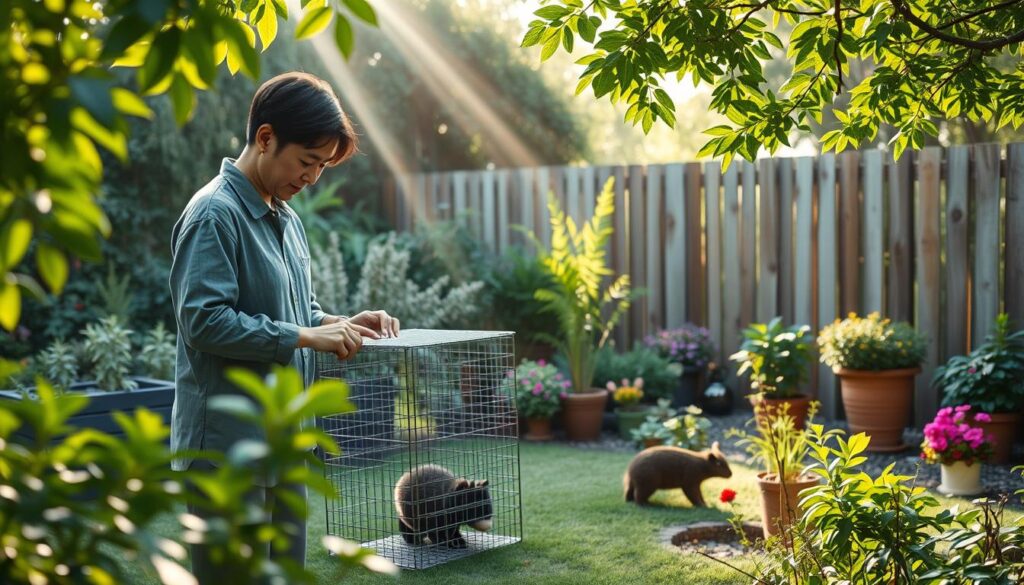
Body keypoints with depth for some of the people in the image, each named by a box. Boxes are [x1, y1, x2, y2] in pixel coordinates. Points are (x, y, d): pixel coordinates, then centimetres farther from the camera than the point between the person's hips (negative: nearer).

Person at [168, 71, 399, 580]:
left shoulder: (285, 218, 14)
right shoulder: (214, 214, -14)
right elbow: (204, 321, -22)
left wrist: (341, 324, 2)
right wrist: (308, 337, -20)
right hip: (229, 446, -9)